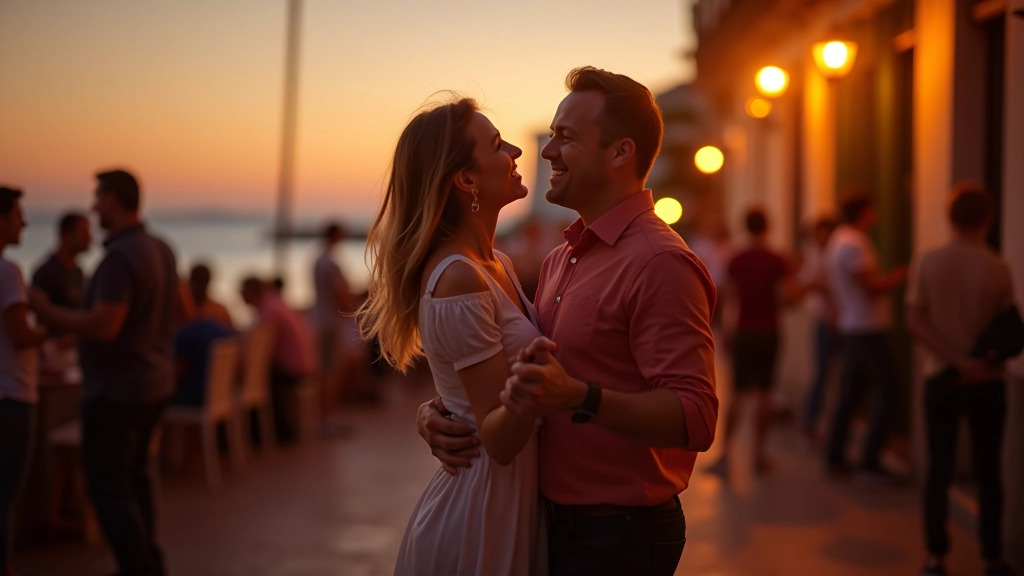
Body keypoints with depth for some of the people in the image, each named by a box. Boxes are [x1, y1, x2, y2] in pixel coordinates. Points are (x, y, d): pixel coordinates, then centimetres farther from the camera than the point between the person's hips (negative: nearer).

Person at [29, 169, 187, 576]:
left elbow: (104, 327, -29)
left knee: (108, 488, -1)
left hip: (116, 389, -10)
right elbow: (182, 315, 14)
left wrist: (50, 313, -16)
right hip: (154, 382, 10)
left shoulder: (120, 257, -22)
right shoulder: (160, 249, 6)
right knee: (133, 474, 23)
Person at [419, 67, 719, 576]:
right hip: (552, 525, 8)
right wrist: (440, 411, -2)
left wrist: (578, 398, -36)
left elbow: (695, 418, -25)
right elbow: (523, 375, 16)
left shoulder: (660, 263, -18)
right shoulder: (560, 260, 11)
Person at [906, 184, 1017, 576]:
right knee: (988, 471, 9)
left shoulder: (929, 263, -6)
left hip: (941, 379, 1)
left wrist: (958, 361, -13)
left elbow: (915, 322, -10)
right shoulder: (997, 269, -10)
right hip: (988, 382, -1)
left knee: (939, 469, 8)